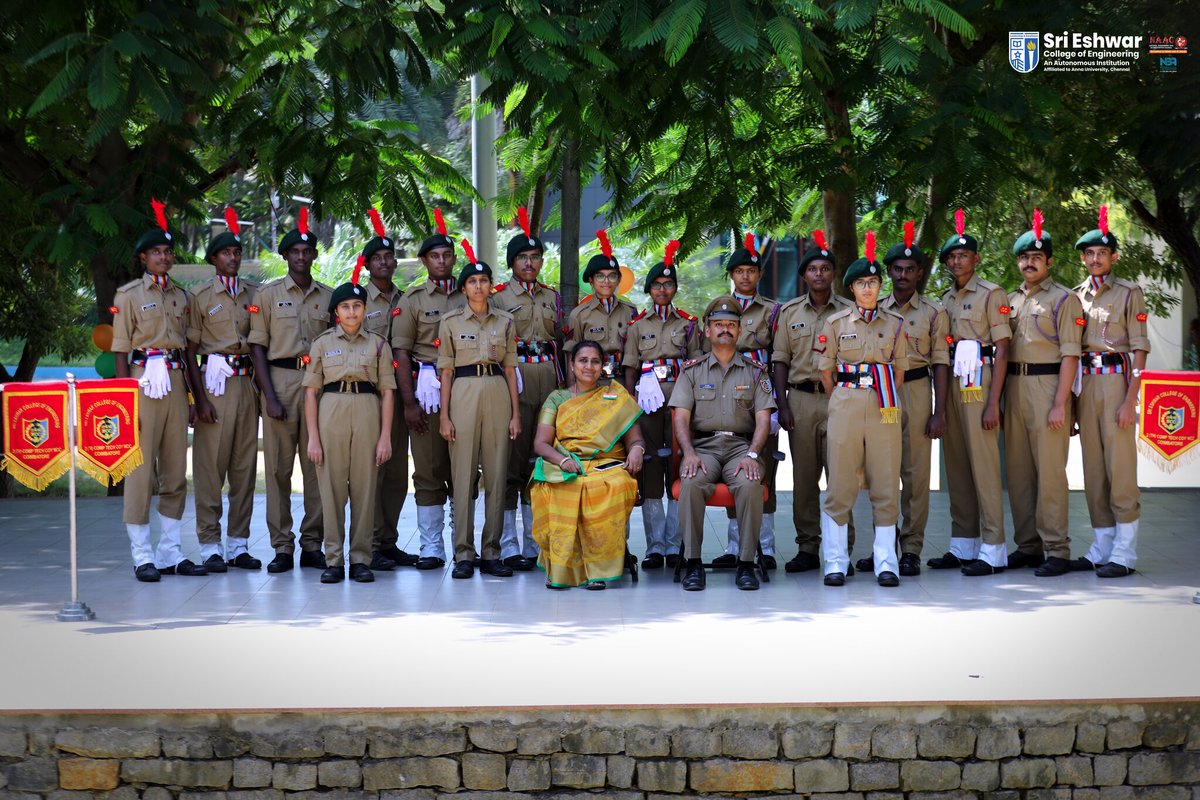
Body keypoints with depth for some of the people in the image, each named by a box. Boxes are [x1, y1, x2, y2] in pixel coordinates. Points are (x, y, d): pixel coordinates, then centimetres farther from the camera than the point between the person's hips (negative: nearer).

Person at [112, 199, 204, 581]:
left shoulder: (180, 295, 15)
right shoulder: (129, 294, 0)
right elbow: (121, 349, -4)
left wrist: (188, 391, 13)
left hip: (175, 381, 6)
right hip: (144, 380, -6)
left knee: (176, 467, 7)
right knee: (141, 466, -5)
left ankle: (171, 552, 14)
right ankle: (142, 555, -1)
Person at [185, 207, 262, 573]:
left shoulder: (255, 293, 13)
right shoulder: (201, 296, 2)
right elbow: (191, 350, -1)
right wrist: (200, 399, -8)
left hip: (248, 381, 4)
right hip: (215, 381, -4)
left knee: (245, 465, 5)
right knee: (211, 464, -6)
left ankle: (238, 545, 10)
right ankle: (211, 547, -2)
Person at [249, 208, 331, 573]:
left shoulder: (328, 297, 12)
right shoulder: (268, 295, 6)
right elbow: (258, 347, 2)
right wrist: (270, 396, -7)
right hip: (280, 380, -2)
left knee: (317, 464, 2)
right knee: (278, 465, -2)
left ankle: (312, 544, 9)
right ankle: (282, 547, 2)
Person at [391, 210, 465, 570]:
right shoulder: (413, 299, 7)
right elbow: (401, 352, 2)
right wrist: (409, 402, -6)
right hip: (426, 389, -1)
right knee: (428, 470, 0)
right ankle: (431, 547, 4)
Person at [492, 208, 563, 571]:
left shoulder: (552, 297, 15)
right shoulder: (497, 296, 2)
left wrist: (561, 385, 13)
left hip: (547, 378, 4)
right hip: (512, 377, -4)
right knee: (511, 457, -7)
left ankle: (535, 541, 11)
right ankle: (507, 544, -4)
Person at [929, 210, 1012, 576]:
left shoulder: (992, 294, -3)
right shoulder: (945, 300, 18)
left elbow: (1001, 350, -8)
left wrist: (993, 402, -15)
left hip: (978, 385, -7)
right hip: (949, 386, 7)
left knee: (984, 465, -9)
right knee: (956, 467, 8)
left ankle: (992, 550, -8)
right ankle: (963, 546, 13)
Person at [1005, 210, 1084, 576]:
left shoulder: (1064, 299, -2)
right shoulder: (1011, 301, 17)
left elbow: (1070, 355, -8)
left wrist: (1059, 405, -15)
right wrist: (999, 396, 11)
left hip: (1047, 385, -7)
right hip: (1014, 388, 7)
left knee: (1049, 471, -8)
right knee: (1018, 470, 8)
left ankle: (1057, 550, -6)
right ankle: (1027, 546, 16)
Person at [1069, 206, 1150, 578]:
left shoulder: (1129, 293, -1)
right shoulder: (1076, 295, 14)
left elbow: (1139, 349, -5)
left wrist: (1130, 399, -13)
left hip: (1116, 378, -5)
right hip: (1085, 383, 6)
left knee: (1120, 466, -7)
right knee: (1093, 467, 7)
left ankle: (1124, 553, -5)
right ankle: (1102, 546, 12)